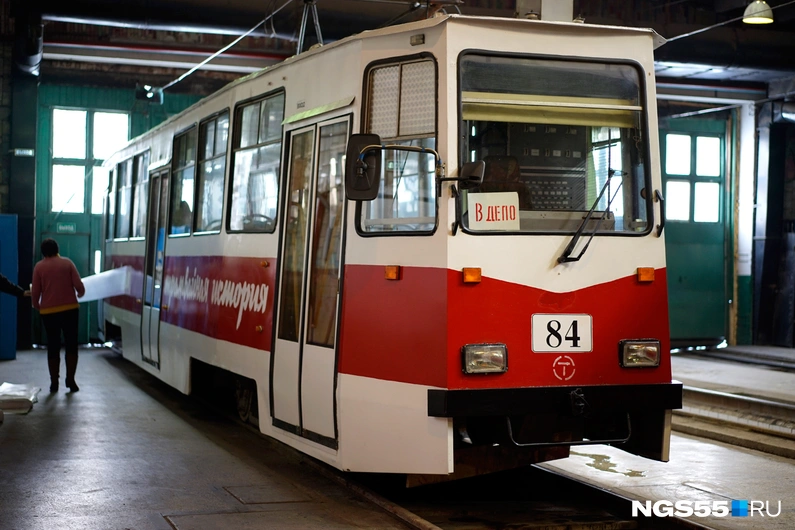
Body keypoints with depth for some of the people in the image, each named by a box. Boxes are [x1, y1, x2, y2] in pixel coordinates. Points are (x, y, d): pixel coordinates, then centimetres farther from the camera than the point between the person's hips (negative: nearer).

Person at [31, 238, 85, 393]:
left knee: (53, 347, 8)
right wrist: (80, 294, 17)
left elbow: (35, 292, -2)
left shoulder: (39, 267, 1)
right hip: (70, 309, 0)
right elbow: (79, 285, -5)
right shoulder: (67, 262, 1)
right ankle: (70, 380, 3)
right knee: (71, 345, 8)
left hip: (49, 312, 0)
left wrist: (37, 306, 18)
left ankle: (54, 382, 8)